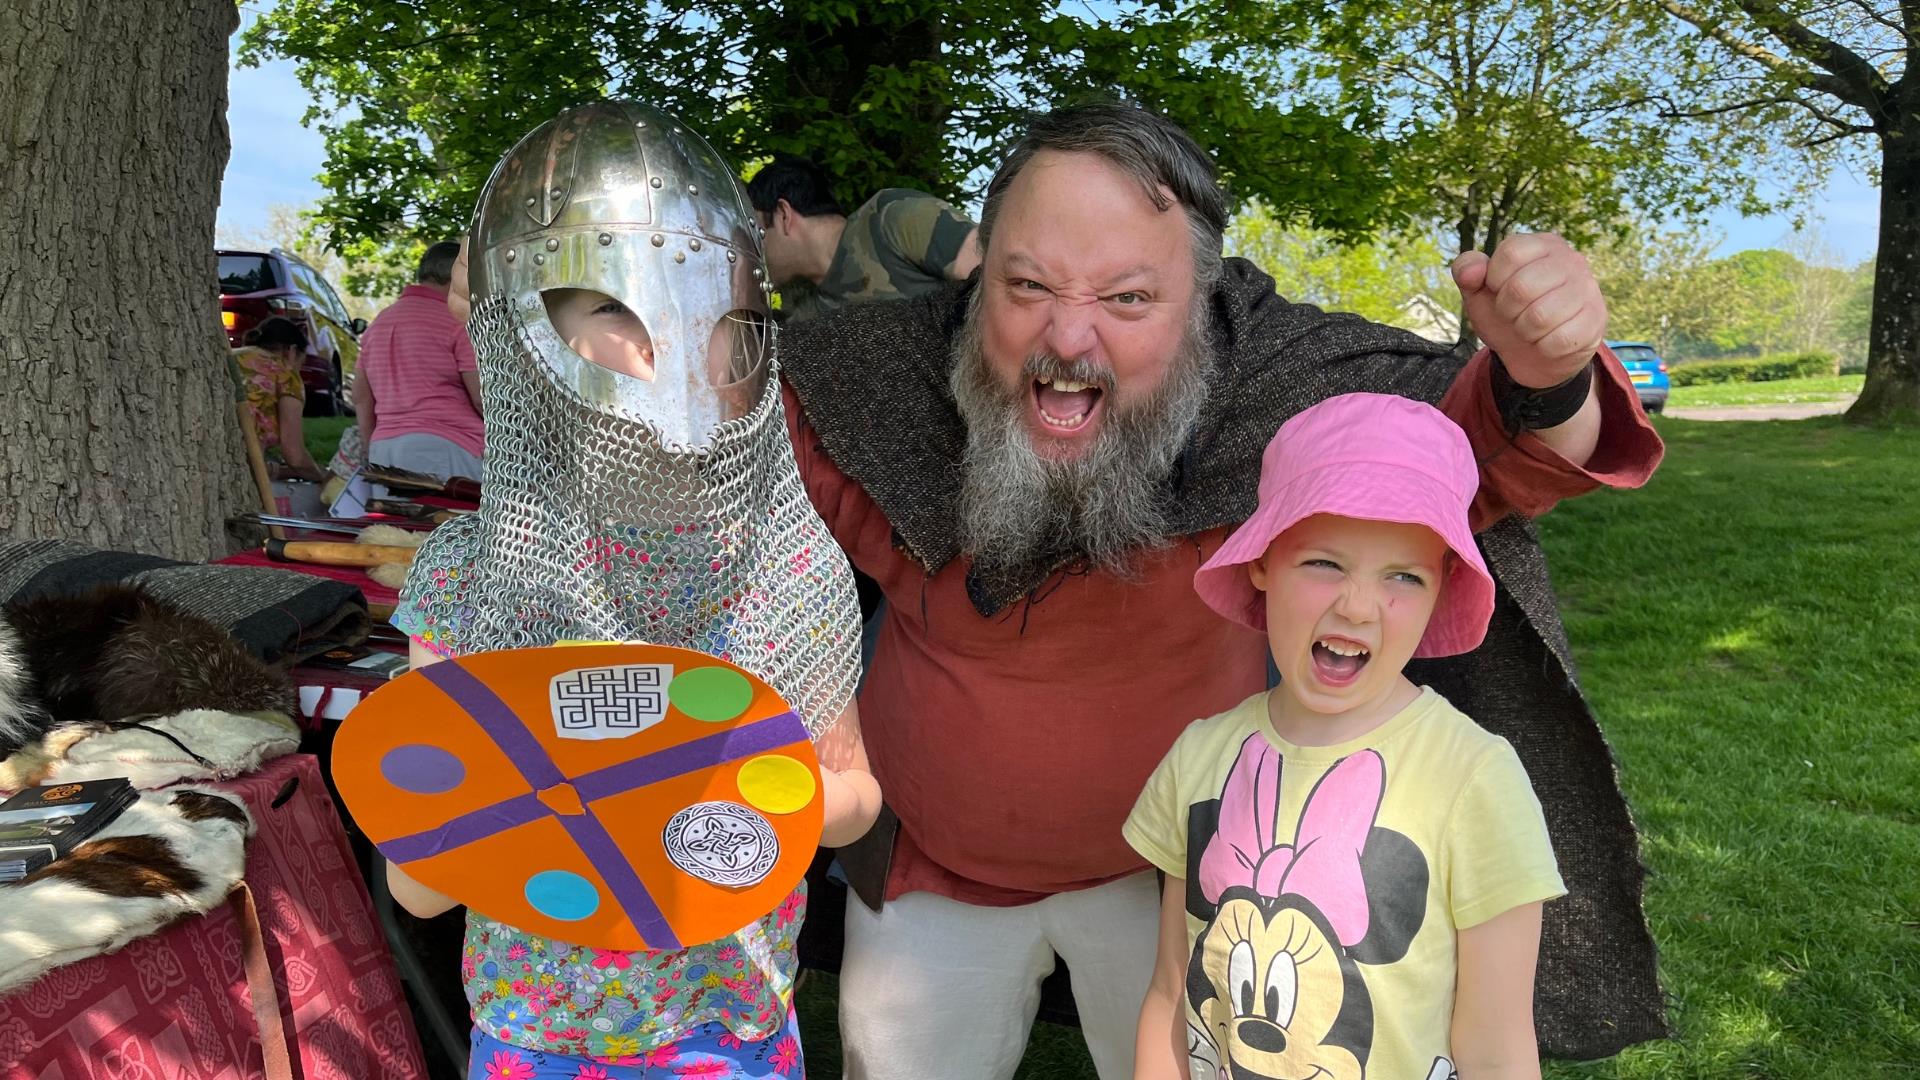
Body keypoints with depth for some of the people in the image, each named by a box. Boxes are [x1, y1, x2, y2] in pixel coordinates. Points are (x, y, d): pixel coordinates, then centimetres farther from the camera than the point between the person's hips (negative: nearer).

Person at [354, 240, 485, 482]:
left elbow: (361, 397, 22)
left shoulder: (378, 324, 21)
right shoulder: (457, 322, -4)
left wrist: (373, 452, 25)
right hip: (445, 447, -7)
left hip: (383, 449, 7)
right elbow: (484, 398, -8)